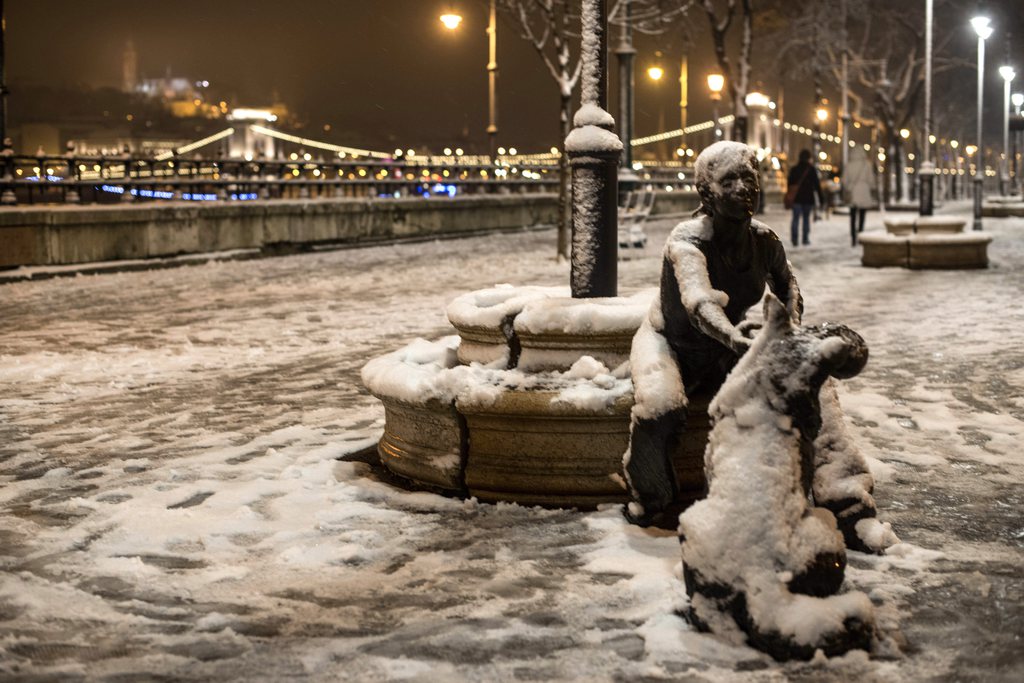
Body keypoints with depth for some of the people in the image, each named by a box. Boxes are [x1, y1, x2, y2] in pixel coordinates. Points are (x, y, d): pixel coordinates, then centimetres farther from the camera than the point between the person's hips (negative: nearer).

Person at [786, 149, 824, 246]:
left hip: (796, 198, 1)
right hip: (808, 198, -1)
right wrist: (821, 198, 0)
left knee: (796, 218, -1)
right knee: (806, 218, 9)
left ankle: (794, 238, -15)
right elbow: (817, 185, -4)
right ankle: (805, 239, 9)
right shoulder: (812, 169, -4)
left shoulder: (794, 169, 5)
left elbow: (789, 184, 9)